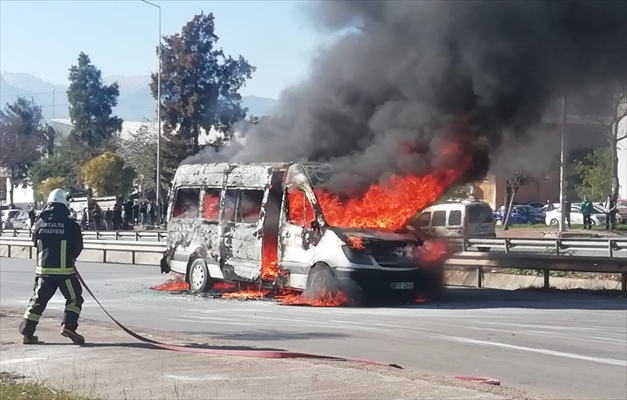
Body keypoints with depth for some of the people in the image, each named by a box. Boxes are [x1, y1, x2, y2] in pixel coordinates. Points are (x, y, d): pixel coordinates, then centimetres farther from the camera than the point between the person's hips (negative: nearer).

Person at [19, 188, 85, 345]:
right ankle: (68, 326, -7)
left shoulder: (40, 223, 1)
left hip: (43, 269, 4)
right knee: (74, 298, 9)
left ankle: (27, 332, 10)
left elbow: (36, 243, 14)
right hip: (65, 270, -4)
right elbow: (78, 247, -1)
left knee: (38, 300, 12)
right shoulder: (71, 225, -9)